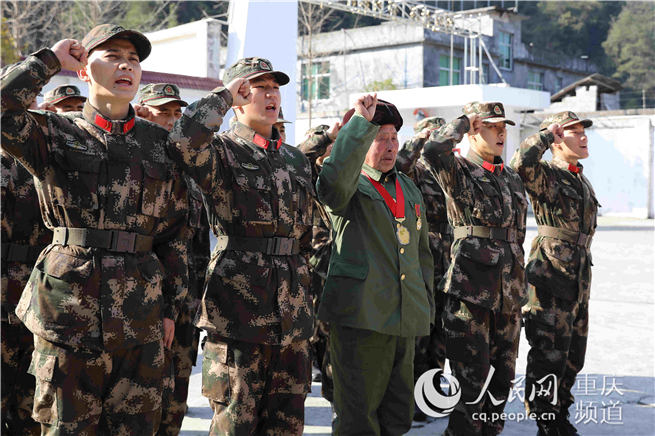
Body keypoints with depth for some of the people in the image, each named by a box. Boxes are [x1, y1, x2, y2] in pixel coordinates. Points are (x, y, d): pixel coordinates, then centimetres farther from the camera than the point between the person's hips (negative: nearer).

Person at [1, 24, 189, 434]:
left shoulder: (160, 142, 12)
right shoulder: (56, 132, 4)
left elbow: (175, 231, 13)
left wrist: (171, 306, 10)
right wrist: (50, 59, -6)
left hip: (141, 314, 3)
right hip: (69, 305, -3)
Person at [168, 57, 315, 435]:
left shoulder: (297, 160, 17)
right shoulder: (221, 151, -2)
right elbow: (184, 139, -27)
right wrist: (224, 96, -12)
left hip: (293, 313, 6)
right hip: (239, 312, -6)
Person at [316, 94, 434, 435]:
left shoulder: (408, 188, 18)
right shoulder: (350, 186, -3)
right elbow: (334, 182, -31)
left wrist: (426, 302, 19)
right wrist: (361, 122, -25)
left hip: (405, 318, 7)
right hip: (360, 317, -7)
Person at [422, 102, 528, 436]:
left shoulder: (512, 179, 17)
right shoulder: (458, 172, -3)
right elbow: (432, 149, -27)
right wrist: (465, 120, -11)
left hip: (508, 294, 7)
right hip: (470, 291, -7)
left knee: (501, 379, 12)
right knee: (471, 382, -4)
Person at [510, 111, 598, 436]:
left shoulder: (583, 181, 17)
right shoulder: (545, 175, -8)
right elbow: (521, 163, -33)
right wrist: (547, 133, -17)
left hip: (579, 280, 9)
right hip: (552, 276, -9)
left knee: (573, 355, 15)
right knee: (549, 355, -4)